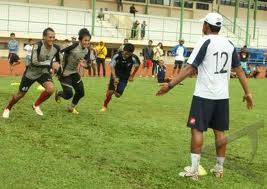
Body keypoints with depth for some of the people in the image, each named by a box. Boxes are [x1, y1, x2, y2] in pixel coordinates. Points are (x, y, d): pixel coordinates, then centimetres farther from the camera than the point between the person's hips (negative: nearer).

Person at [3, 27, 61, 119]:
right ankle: (7, 108, 40)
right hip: (31, 73, -3)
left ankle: (36, 105, 0)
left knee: (51, 88, -27)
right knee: (21, 94, 10)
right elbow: (34, 62, -39)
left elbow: (58, 60, 8)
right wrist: (51, 63, -42)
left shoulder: (56, 48, -14)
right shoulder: (37, 46, -30)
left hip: (44, 72, 3)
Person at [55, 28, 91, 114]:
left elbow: (86, 64, 5)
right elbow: (59, 52, -23)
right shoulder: (74, 45, -22)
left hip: (74, 72, 7)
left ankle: (71, 107, 29)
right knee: (69, 94, -8)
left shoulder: (87, 51, -2)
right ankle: (58, 93, 28)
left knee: (81, 92, 3)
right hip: (64, 73, -7)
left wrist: (84, 65, -18)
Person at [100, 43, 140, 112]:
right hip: (115, 75, -1)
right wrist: (115, 77, -31)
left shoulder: (133, 58, -22)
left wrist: (131, 76, 4)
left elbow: (137, 66, -1)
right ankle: (104, 106, 13)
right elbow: (112, 66, -19)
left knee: (118, 94, -4)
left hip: (124, 77, 1)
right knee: (110, 91, -11)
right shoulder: (117, 56, -23)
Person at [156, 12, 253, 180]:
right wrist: (247, 92, 16)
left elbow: (190, 68, -15)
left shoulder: (205, 42, -10)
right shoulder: (229, 44, 8)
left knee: (197, 129, 0)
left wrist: (170, 85, -14)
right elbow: (239, 69, 10)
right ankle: (219, 169, 19)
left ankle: (194, 170, -1)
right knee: (220, 131, 12)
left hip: (204, 95, -6)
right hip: (222, 96, 6)